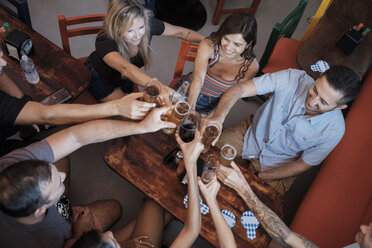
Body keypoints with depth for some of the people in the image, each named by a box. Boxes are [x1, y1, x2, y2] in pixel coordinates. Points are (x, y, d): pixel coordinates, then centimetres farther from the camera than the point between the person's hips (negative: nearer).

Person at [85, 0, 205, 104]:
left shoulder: (148, 25, -31)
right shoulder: (104, 42, -43)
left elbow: (180, 32, -17)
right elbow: (125, 68, -62)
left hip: (125, 77, 5)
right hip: (100, 78, -4)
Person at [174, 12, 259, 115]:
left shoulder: (251, 66, -19)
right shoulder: (208, 45, -24)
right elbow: (198, 78, -37)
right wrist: (190, 106, -53)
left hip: (213, 104, 3)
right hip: (188, 93, -3)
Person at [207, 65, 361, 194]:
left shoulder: (334, 130, -26)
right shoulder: (292, 78, -28)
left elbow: (303, 164, -13)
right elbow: (241, 89, -31)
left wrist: (258, 176, -16)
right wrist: (218, 117, -50)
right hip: (252, 132, 1)